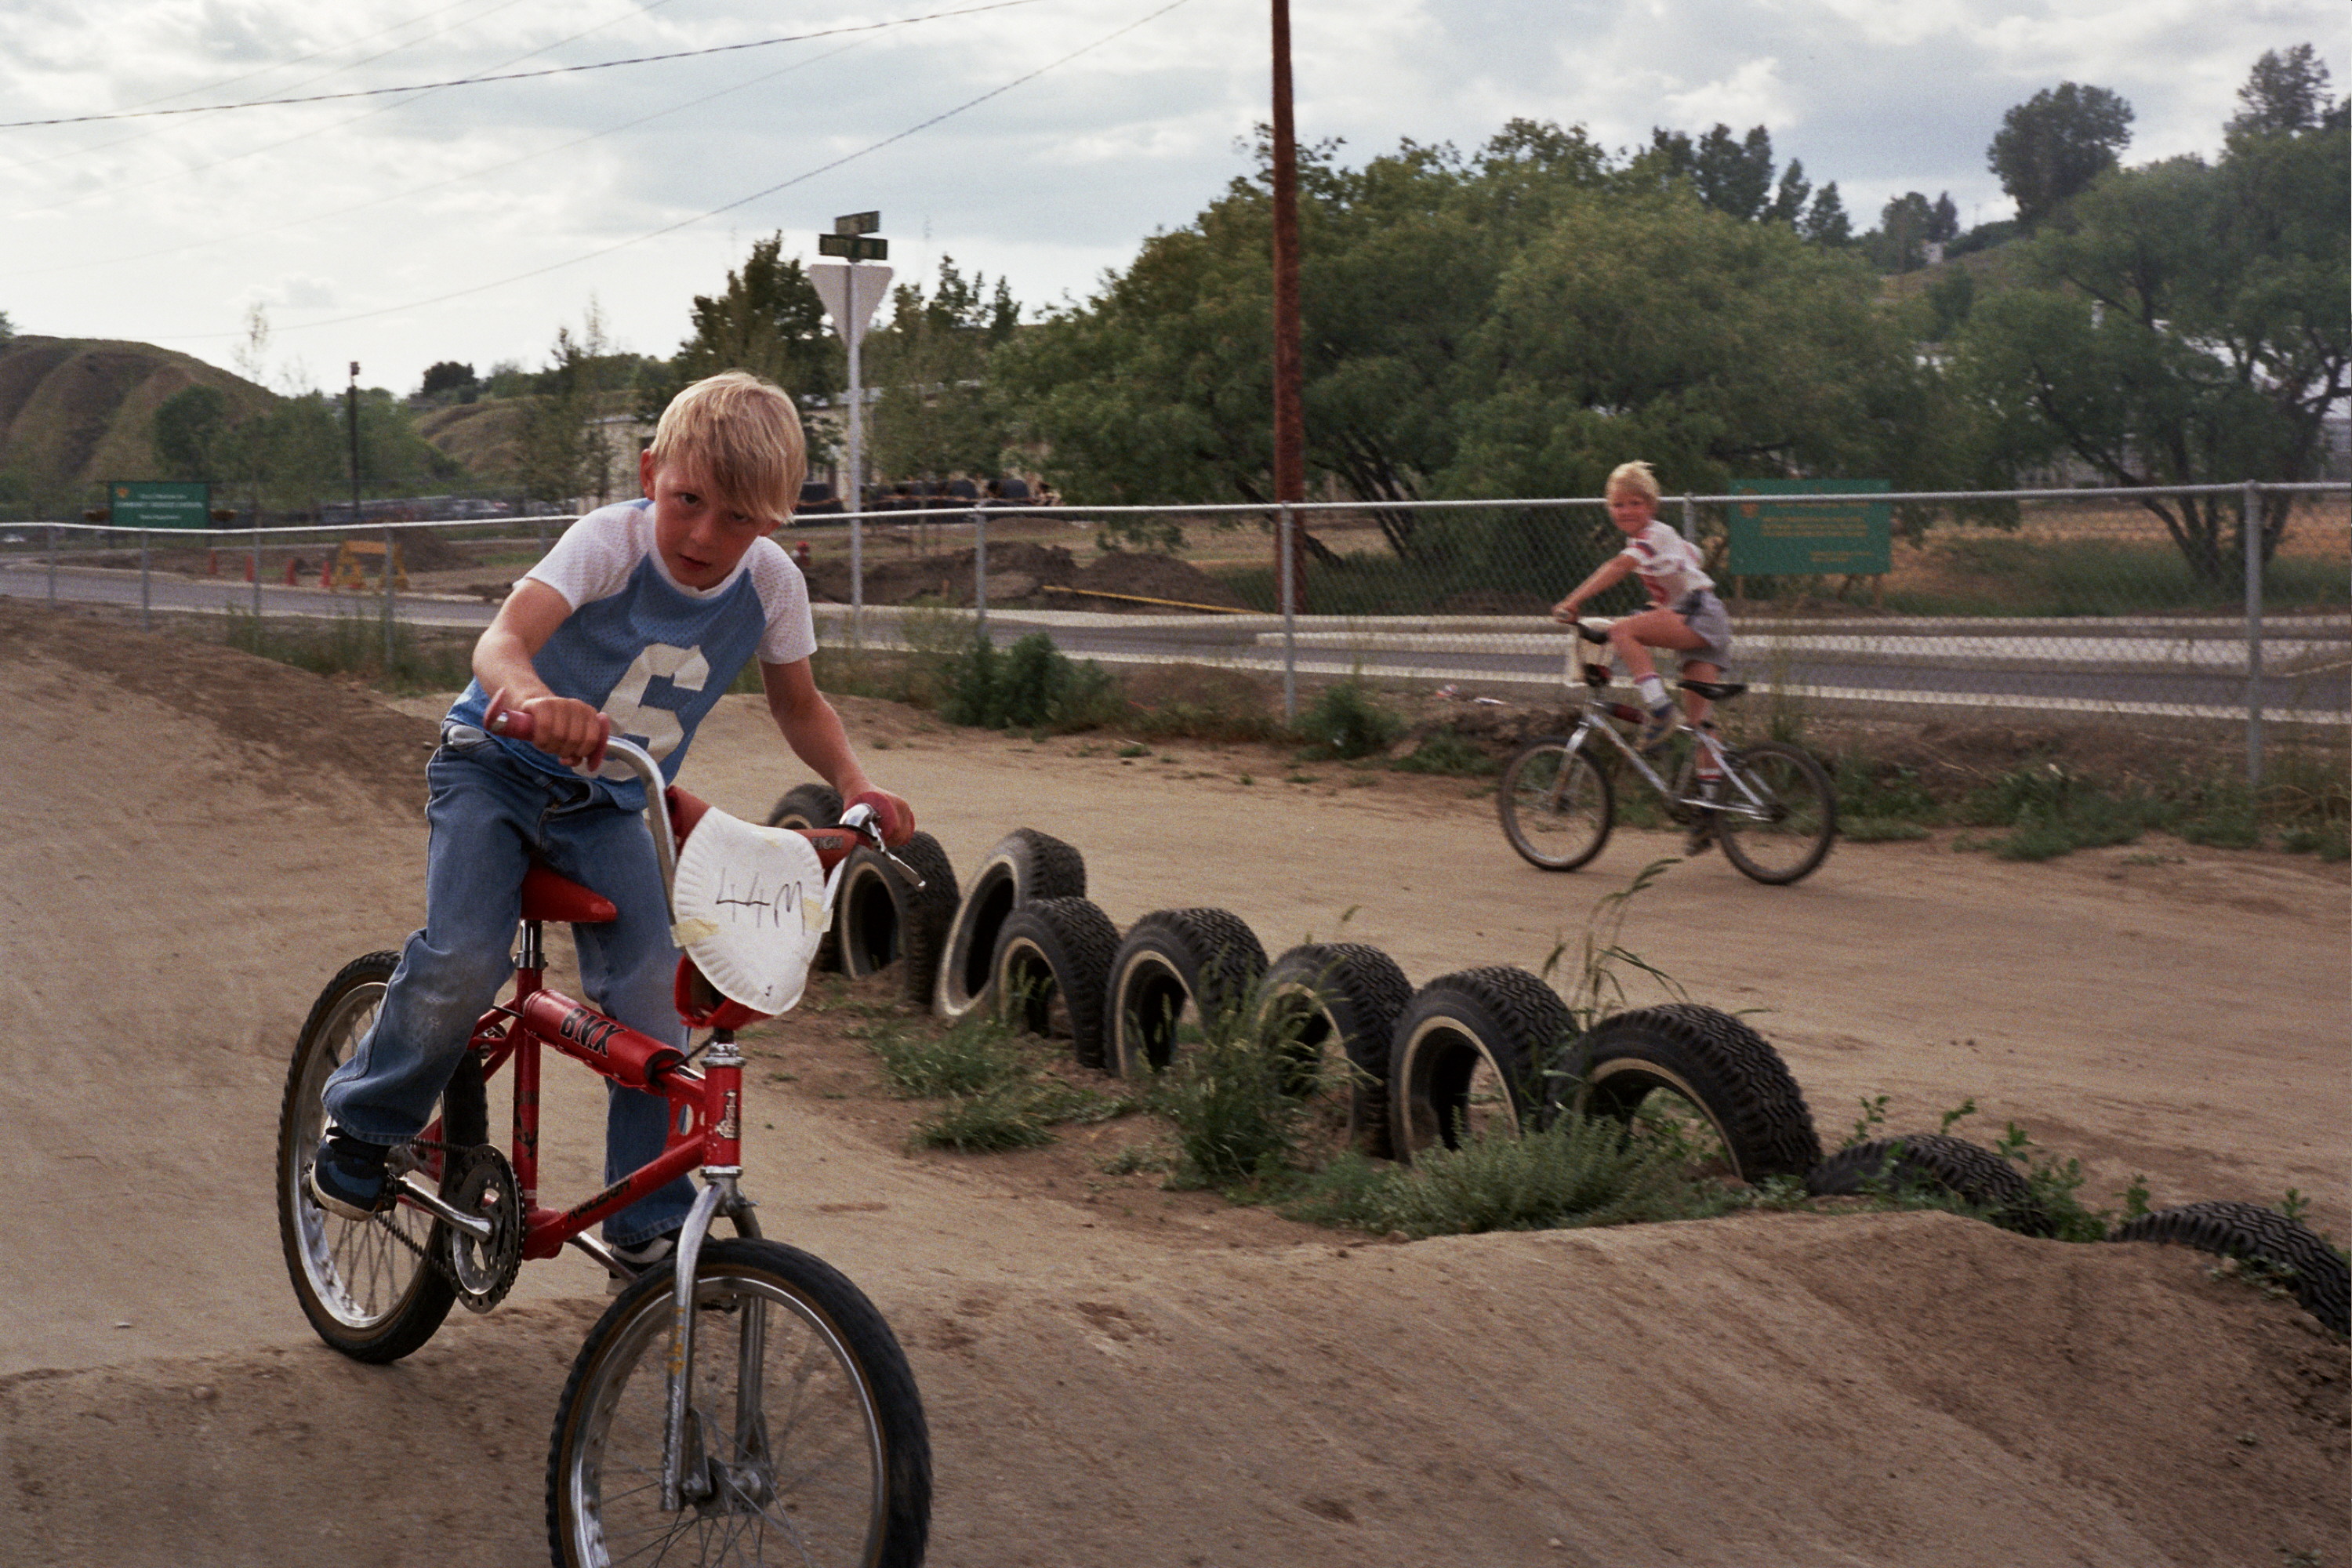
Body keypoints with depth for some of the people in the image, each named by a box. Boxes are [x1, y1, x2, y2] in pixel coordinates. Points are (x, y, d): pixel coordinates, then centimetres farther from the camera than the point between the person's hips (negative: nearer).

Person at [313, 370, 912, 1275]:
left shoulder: (772, 584, -13)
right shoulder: (608, 541, -26)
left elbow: (797, 704, 4)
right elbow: (503, 638, -41)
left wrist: (854, 785, -15)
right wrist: (536, 699, -65)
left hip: (611, 804, 4)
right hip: (498, 767, -3)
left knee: (651, 998, -10)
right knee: (463, 962, -23)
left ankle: (648, 1221, 5)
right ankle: (363, 1123, 5)